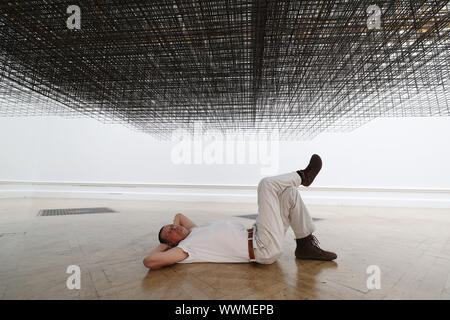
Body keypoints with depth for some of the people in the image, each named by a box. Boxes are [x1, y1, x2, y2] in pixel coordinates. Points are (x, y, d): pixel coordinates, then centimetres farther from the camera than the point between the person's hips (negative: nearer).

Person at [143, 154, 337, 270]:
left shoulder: (194, 232, 17)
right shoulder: (186, 247, -6)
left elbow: (179, 215, 34)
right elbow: (149, 261, -17)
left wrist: (176, 233, 14)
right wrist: (164, 246, 1)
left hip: (255, 236, 9)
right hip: (265, 249, -9)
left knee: (290, 193, 7)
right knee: (267, 183, -13)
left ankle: (306, 244, 14)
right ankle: (303, 175, 15)